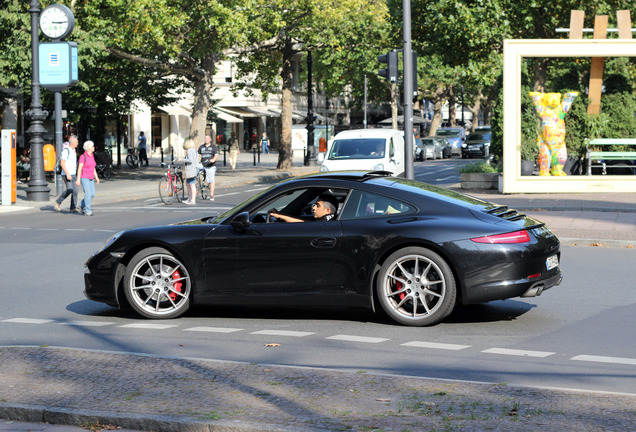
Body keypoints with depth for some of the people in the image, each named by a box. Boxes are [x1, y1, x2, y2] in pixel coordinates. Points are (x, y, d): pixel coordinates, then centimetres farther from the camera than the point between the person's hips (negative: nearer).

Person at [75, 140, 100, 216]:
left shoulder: (92, 156, 10)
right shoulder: (83, 157, -13)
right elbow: (79, 168, -15)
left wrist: (96, 177, 13)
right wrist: (78, 179, -19)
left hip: (90, 178, 8)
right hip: (84, 178, -7)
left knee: (92, 194, 3)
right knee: (88, 194, -13)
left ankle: (82, 205, 23)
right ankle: (87, 211, -7)